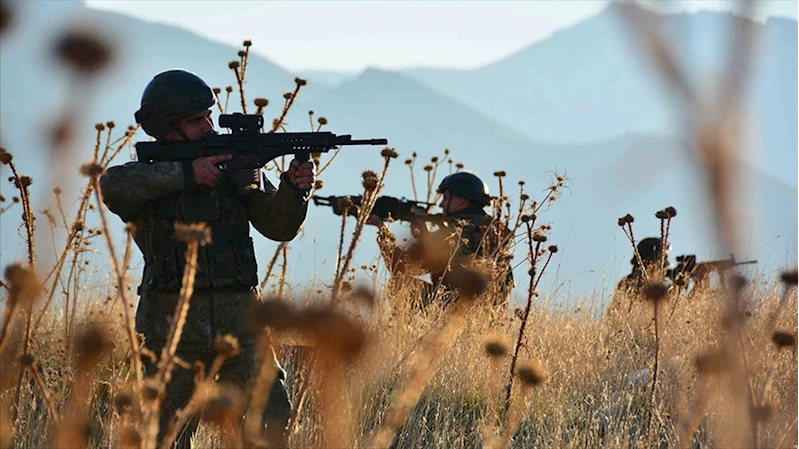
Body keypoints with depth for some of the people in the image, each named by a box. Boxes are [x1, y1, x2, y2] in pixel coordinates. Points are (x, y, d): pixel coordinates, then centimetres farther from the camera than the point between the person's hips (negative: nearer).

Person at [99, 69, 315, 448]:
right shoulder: (149, 175, -1)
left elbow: (278, 226, 4)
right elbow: (112, 185, -24)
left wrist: (294, 188, -16)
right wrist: (185, 173, -24)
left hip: (238, 325, 3)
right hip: (173, 331, -3)